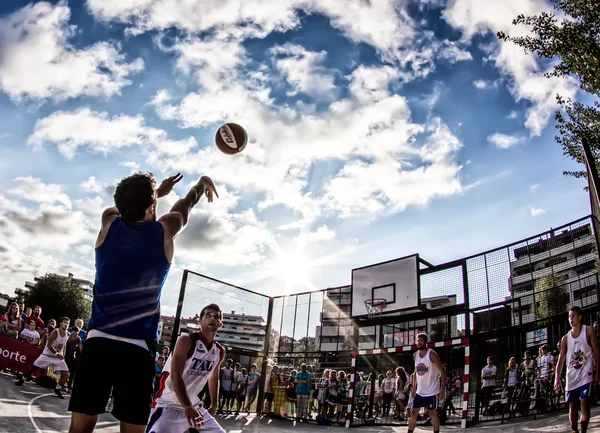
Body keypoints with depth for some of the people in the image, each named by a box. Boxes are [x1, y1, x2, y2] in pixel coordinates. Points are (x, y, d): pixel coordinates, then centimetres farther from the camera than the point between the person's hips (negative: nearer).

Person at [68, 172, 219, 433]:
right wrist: (202, 184, 42)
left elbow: (128, 204, 29)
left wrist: (158, 191, 45)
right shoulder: (165, 231, 0)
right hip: (137, 349, -3)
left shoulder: (109, 222, 5)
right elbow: (186, 205, 22)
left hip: (97, 341, 3)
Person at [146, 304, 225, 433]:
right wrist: (187, 407, -31)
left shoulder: (220, 351, 5)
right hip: (169, 405, -7)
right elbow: (175, 376, -24)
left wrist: (213, 406, 20)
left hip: (194, 405, 7)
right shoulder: (187, 340, -16)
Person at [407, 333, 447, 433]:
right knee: (413, 413, 7)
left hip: (432, 391, -6)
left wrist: (443, 389, -19)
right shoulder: (415, 355, 5)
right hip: (420, 391, 6)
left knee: (432, 413, 3)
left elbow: (442, 371, -15)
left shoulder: (431, 354, -15)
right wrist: (414, 386, 15)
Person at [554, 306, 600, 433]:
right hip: (571, 376, 3)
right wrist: (557, 378, -4)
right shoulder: (565, 338, 7)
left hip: (585, 374, -3)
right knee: (572, 404, 6)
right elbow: (561, 359, 6)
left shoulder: (589, 331, 0)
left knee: (585, 403, -10)